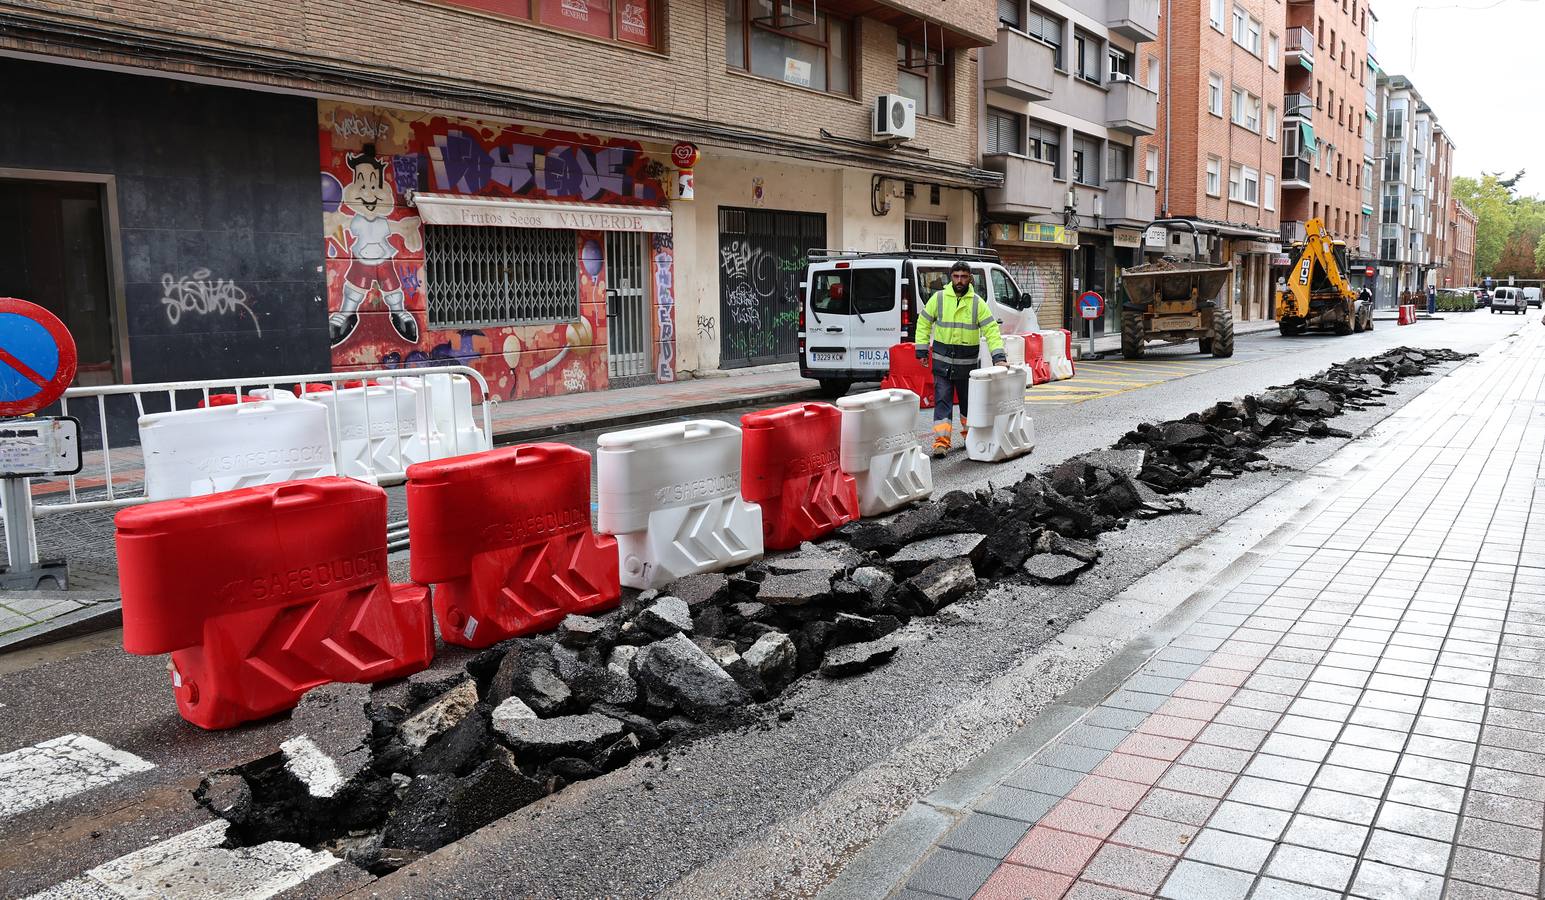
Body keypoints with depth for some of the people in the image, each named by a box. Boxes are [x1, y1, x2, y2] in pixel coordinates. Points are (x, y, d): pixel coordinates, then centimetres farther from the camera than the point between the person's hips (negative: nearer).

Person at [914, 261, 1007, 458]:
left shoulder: (977, 302, -2)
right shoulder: (939, 298, -1)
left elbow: (991, 329, -6)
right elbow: (923, 323, 6)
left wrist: (999, 356, -17)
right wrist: (922, 350, 0)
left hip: (967, 361, 1)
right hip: (942, 361, -1)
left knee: (968, 400, 15)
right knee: (942, 400, -6)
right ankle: (941, 441, -6)